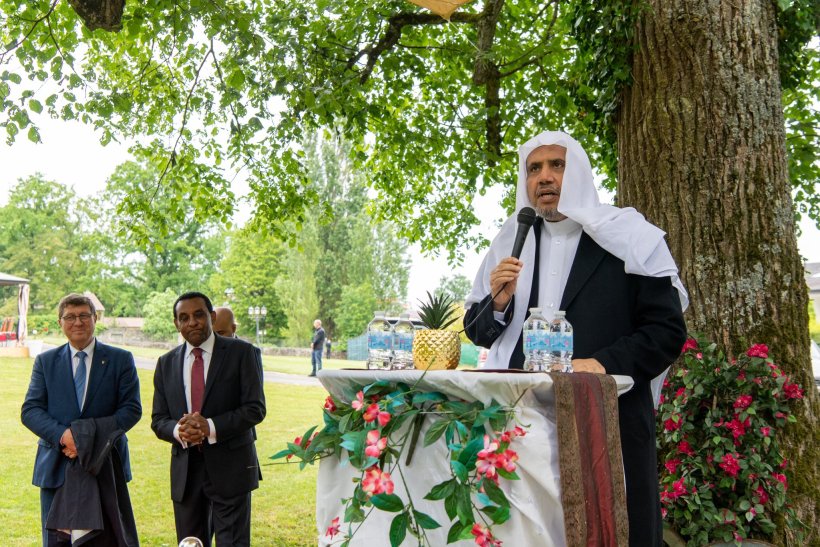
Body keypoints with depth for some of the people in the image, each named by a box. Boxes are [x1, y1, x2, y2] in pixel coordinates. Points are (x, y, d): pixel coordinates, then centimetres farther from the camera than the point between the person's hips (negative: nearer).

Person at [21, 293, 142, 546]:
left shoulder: (121, 360, 3)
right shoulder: (45, 361, 9)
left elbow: (131, 409, -4)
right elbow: (30, 410, 1)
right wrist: (62, 435, -18)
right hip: (57, 466, 2)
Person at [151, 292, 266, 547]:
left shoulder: (242, 353, -3)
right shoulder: (166, 363, 11)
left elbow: (255, 408, -9)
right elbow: (158, 420, 9)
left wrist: (211, 427, -21)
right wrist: (178, 431, -15)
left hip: (230, 468, -4)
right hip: (185, 470, 4)